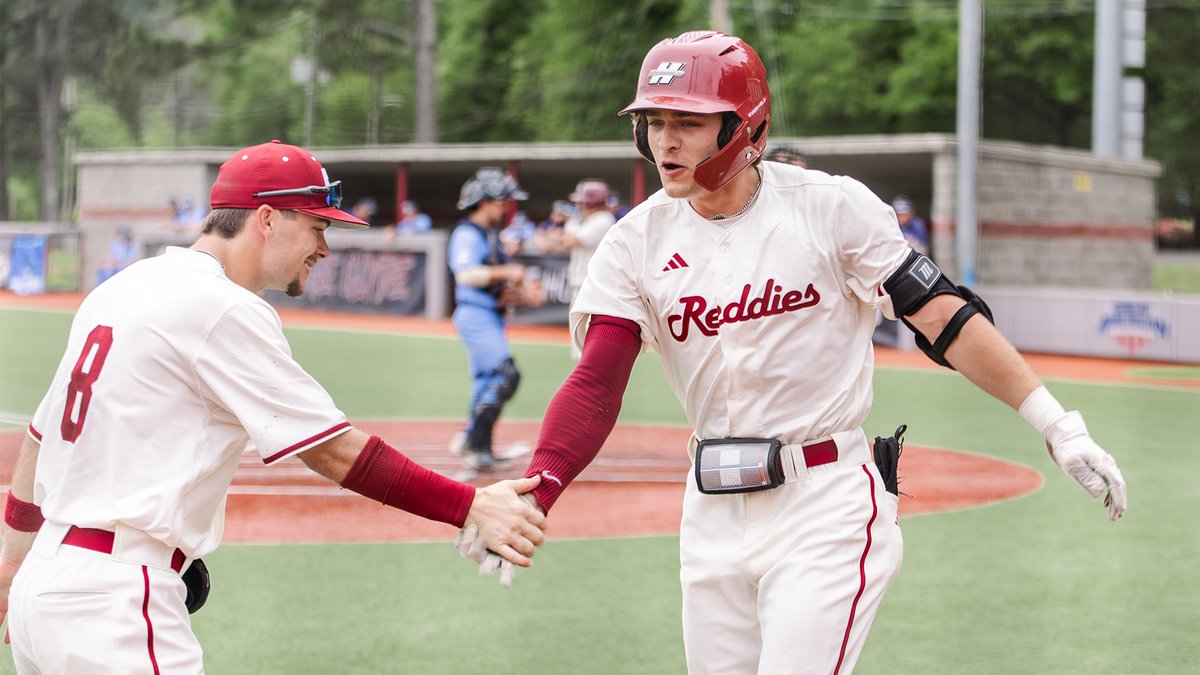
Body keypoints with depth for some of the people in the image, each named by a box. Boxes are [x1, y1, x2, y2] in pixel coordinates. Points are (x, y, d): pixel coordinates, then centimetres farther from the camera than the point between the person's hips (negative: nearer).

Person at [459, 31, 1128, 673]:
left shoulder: (831, 206, -8)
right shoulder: (639, 241, 2)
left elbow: (943, 316, -7)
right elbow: (595, 384, -6)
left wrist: (1057, 424, -13)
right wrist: (533, 495, -23)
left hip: (826, 506, -5)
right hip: (713, 516, 5)